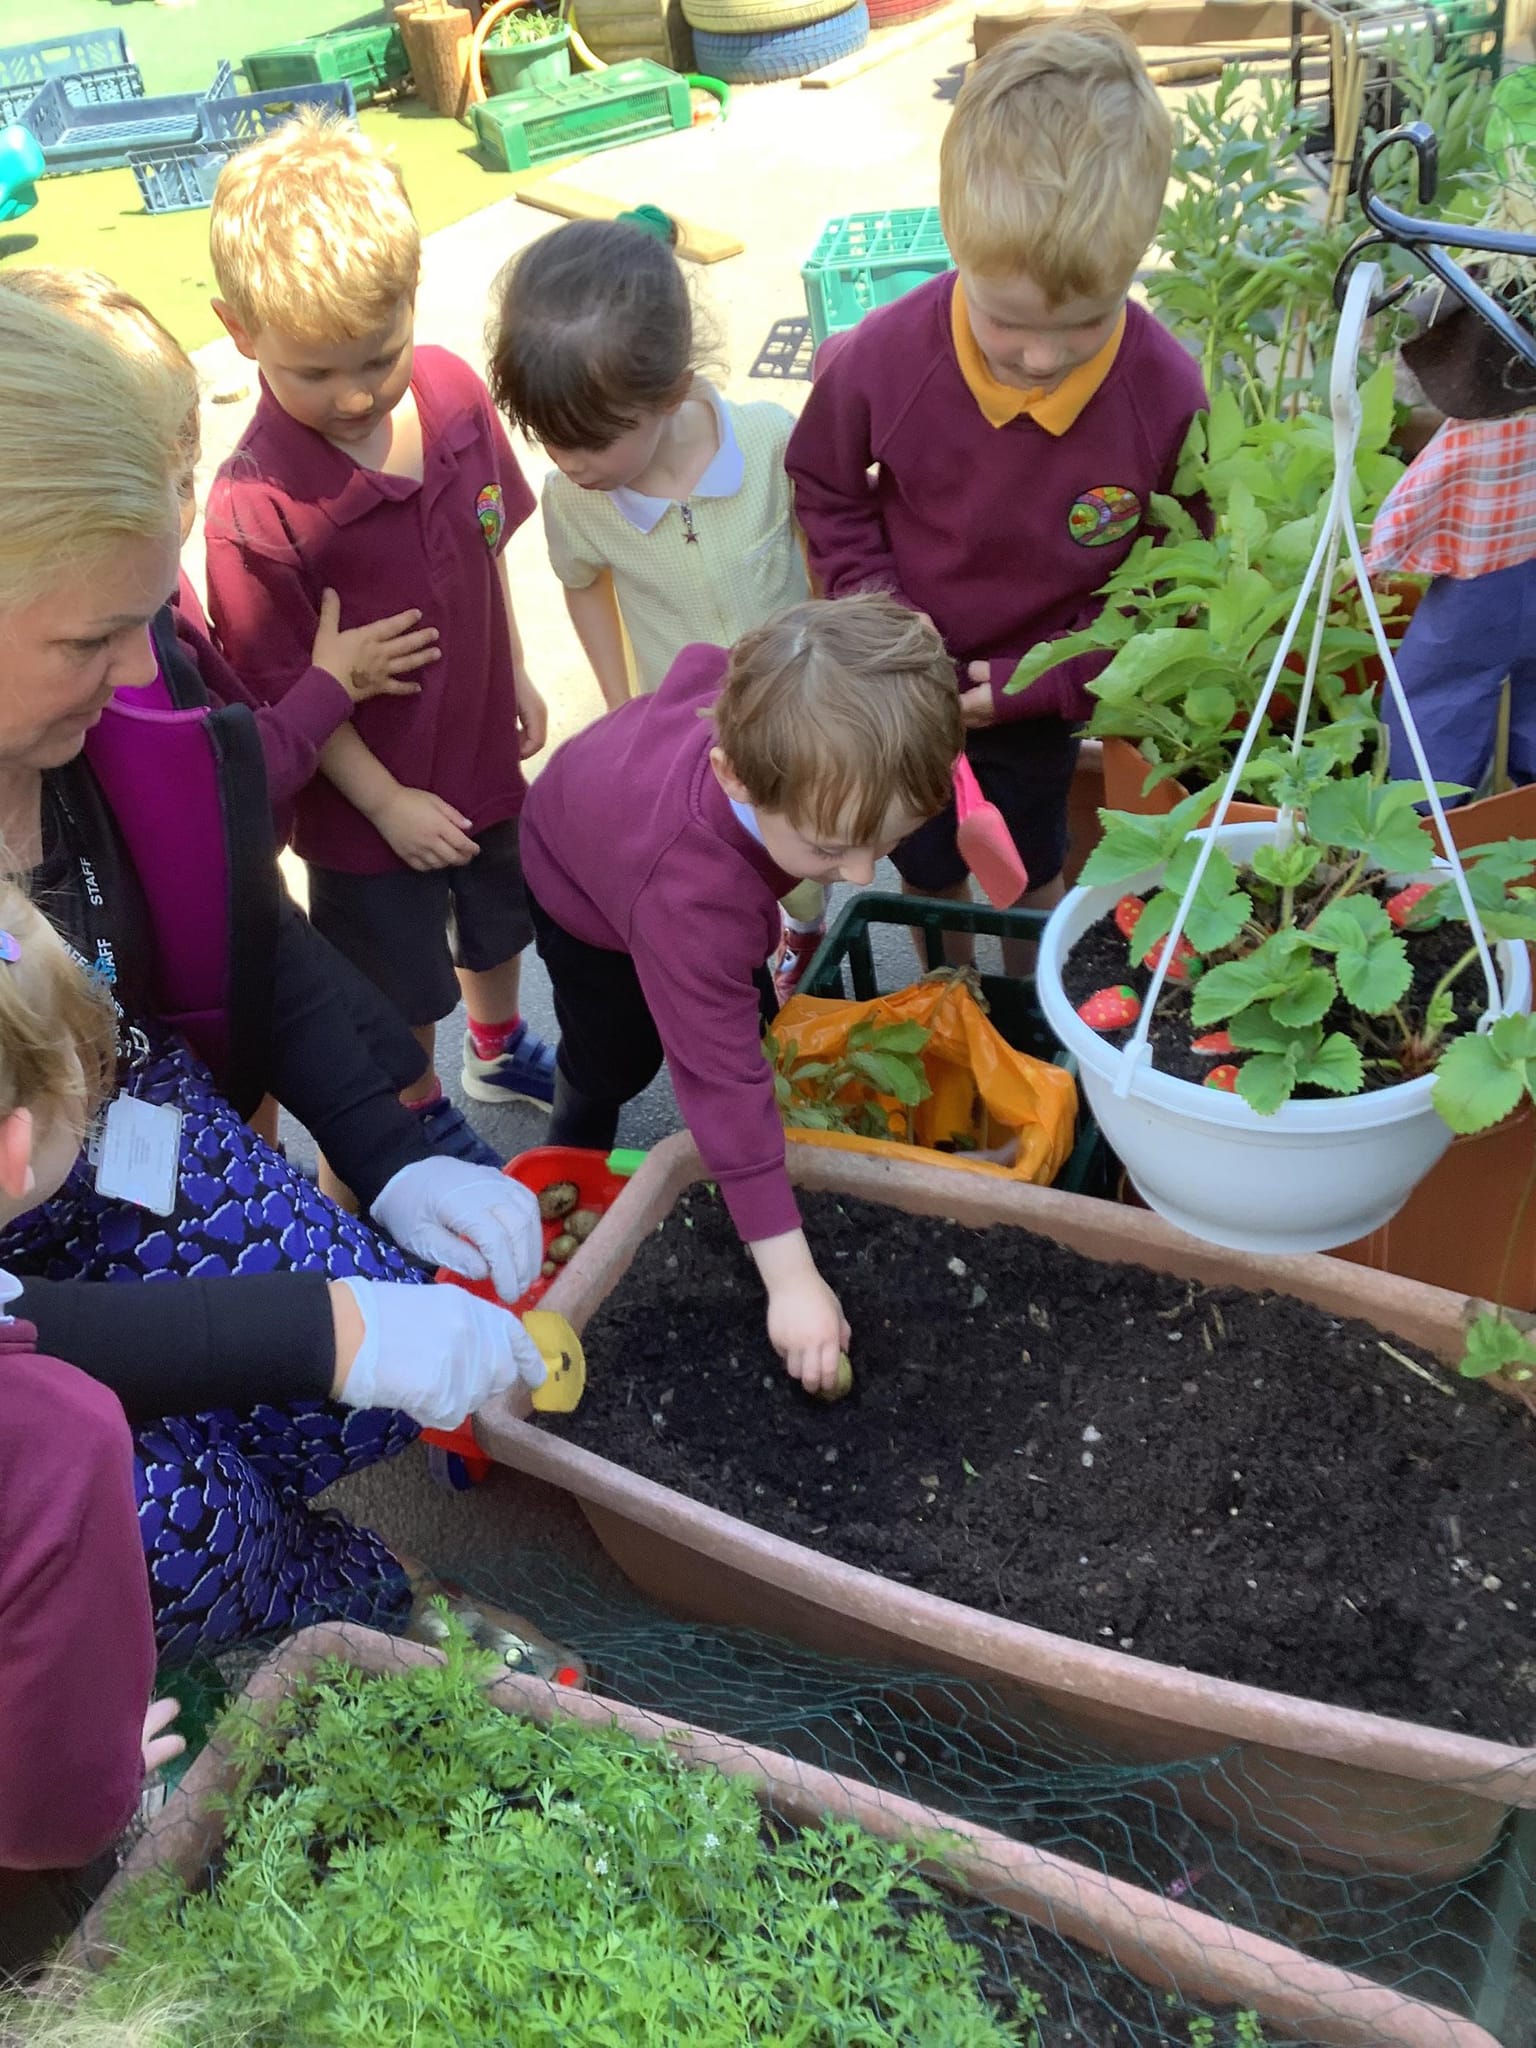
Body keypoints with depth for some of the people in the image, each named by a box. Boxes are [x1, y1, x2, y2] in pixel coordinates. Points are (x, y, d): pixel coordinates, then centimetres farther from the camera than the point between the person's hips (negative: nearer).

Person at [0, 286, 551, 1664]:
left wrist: (389, 1155, -6)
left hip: (137, 1148, 5)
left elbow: (256, 944, 4)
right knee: (166, 1528, -26)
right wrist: (318, 1331, -33)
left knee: (398, 1349, -16)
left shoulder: (134, 694, -16)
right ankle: (329, 1596, 11)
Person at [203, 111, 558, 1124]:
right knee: (403, 997, 17)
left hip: (483, 746, 6)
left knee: (502, 920, 30)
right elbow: (286, 687, -21)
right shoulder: (257, 504, -31)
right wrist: (386, 801, -17)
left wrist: (517, 676, 9)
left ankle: (499, 1050, 60)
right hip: (374, 800, -5)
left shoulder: (454, 390, -14)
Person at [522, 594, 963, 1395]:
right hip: (585, 886, -5)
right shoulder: (691, 898, -53)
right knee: (614, 1063, 7)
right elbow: (720, 1079, -49)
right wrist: (790, 1277, -45)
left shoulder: (764, 700, -40)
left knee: (750, 1016, 12)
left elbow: (702, 665, -16)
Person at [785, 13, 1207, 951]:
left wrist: (1040, 681, -22)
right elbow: (827, 487, -6)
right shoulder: (881, 362, -28)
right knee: (928, 868, 25)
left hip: (1043, 696, -1)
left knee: (1033, 868, 24)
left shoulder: (1169, 396, -29)